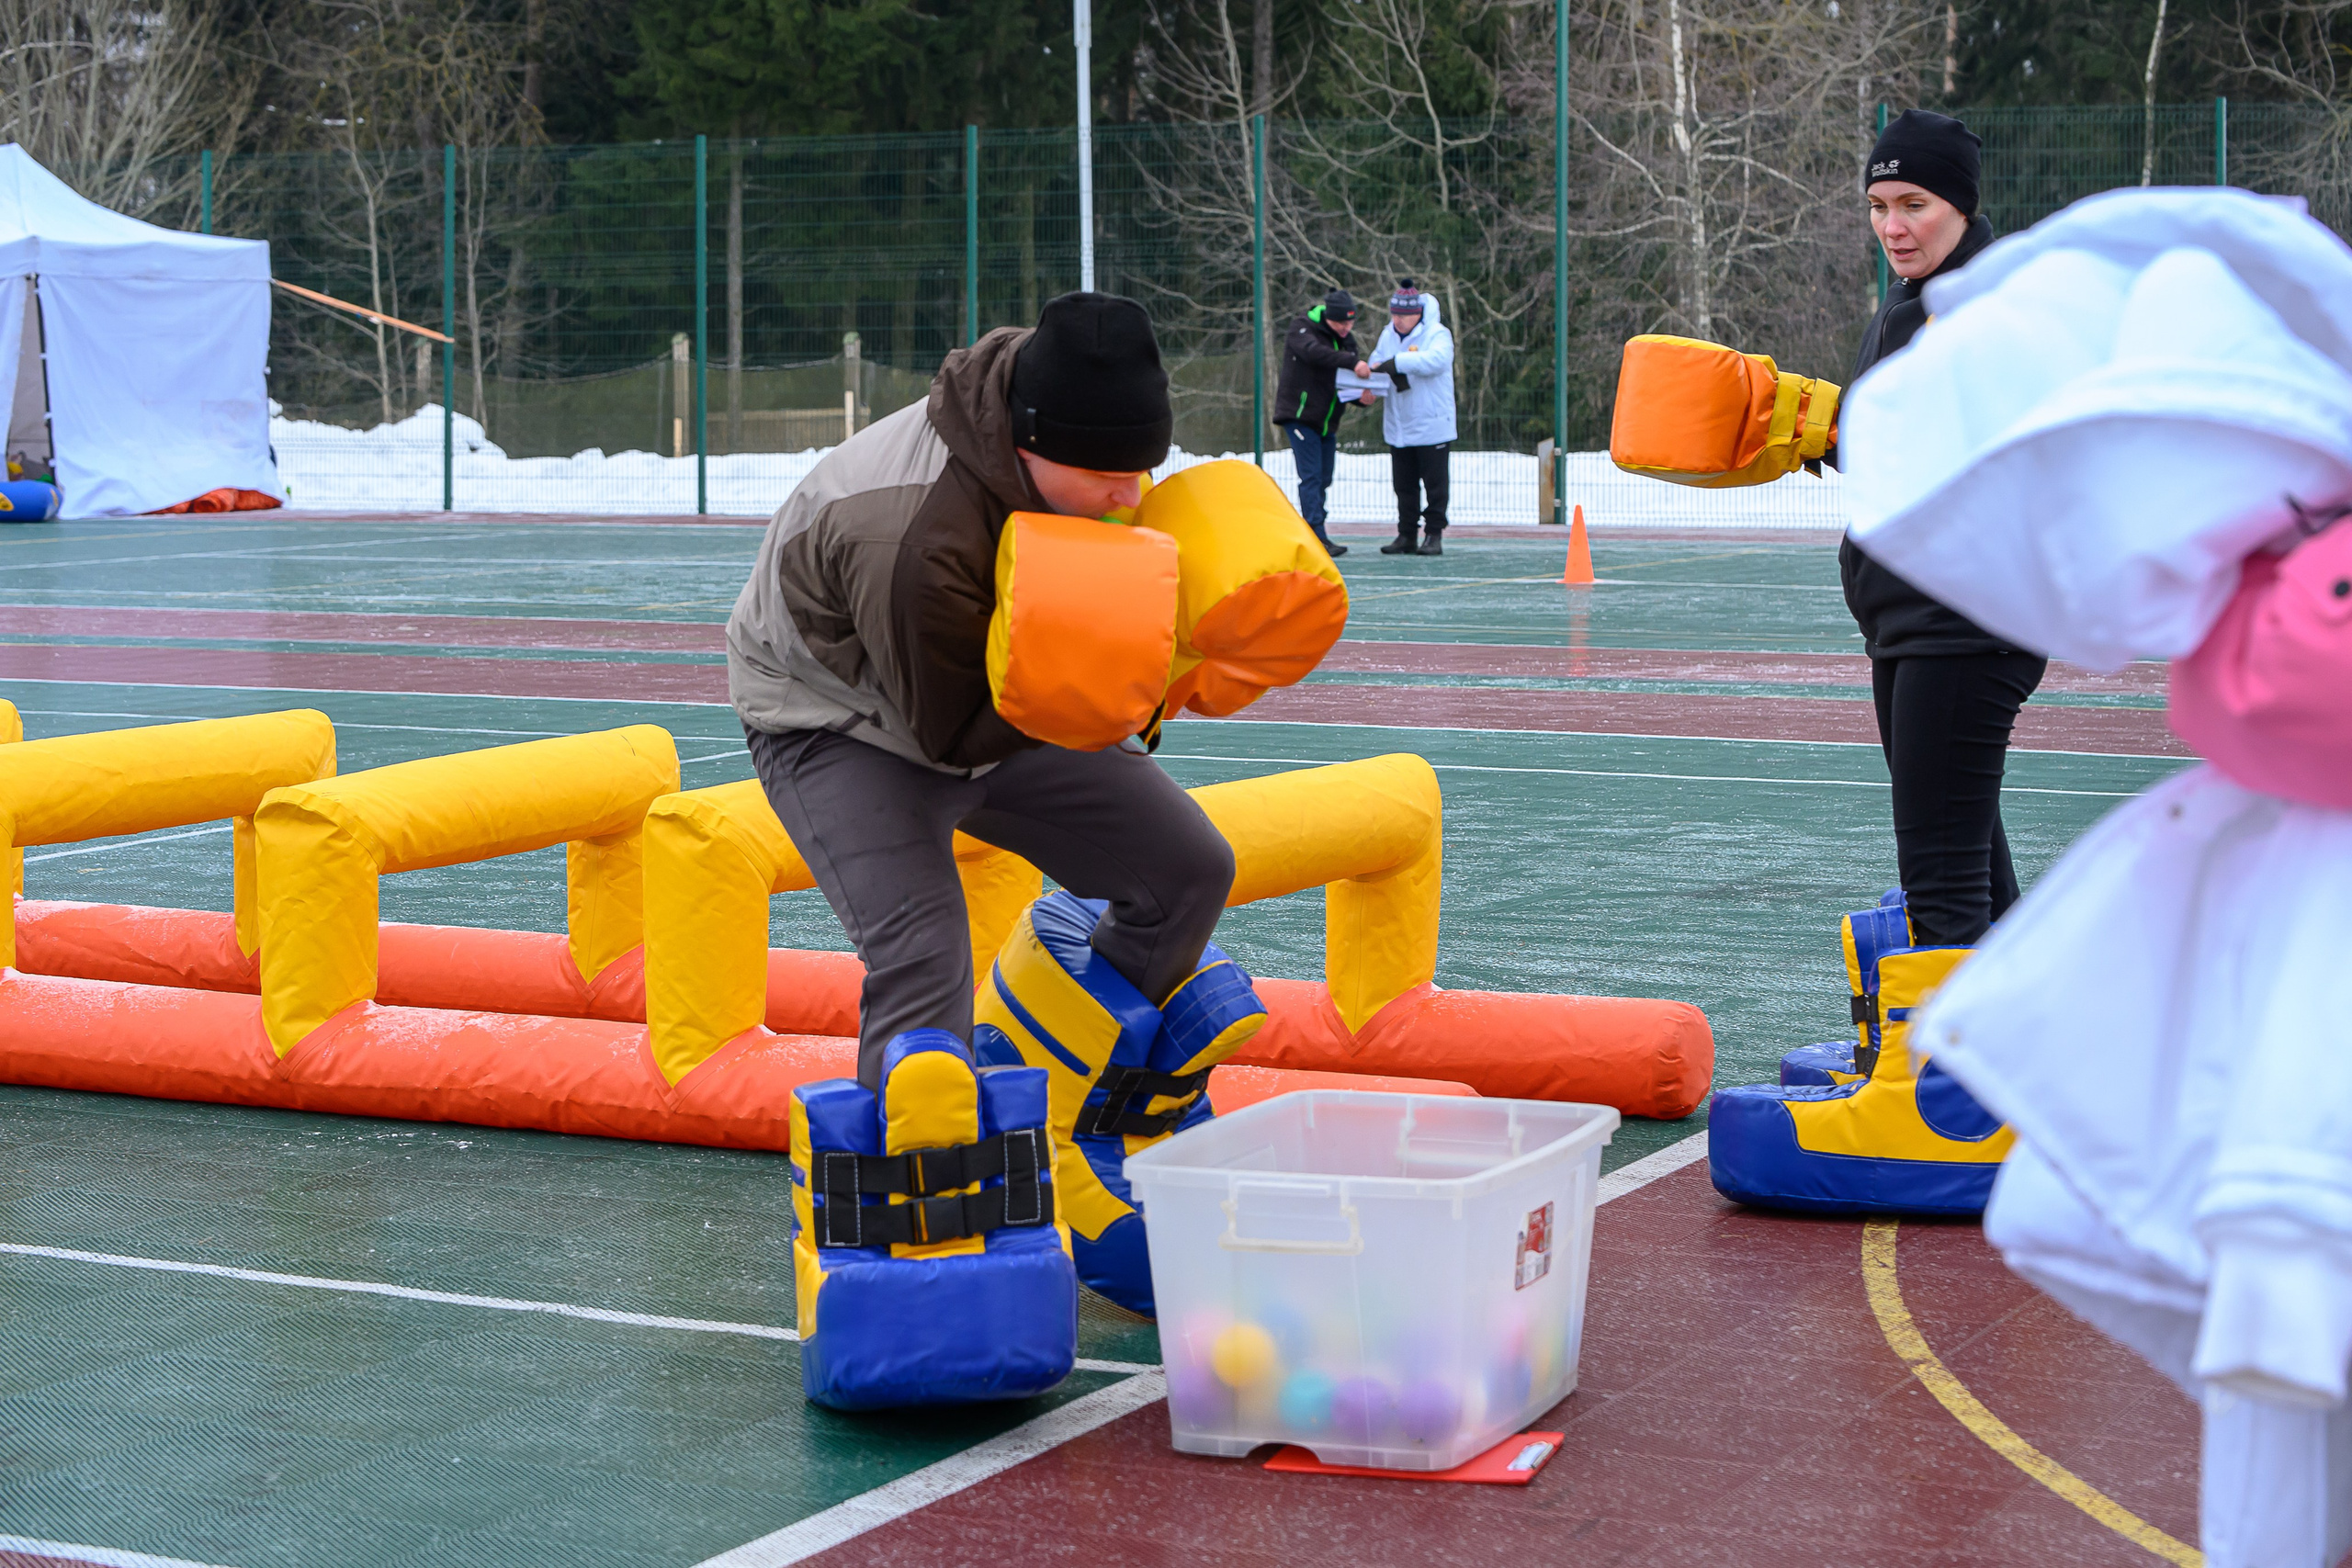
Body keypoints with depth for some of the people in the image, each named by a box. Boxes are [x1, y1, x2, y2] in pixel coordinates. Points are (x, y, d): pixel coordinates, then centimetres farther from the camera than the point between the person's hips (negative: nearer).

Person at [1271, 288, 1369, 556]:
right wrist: (1353, 362, -39)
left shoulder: (1345, 340, 12)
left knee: (1324, 478, 8)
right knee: (1311, 476, -14)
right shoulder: (1302, 328, -8)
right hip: (1300, 415, -7)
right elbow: (1314, 352, -31)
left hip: (1327, 422, 7)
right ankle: (1317, 537, -19)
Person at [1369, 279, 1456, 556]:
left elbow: (1437, 359, -29)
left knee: (1434, 483, 0)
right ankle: (1407, 536, 14)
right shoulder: (1388, 335, 10)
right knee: (1404, 484, 8)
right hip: (1398, 426, 6)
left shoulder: (1437, 334, -10)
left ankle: (1434, 535, 6)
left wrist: (1397, 362, -33)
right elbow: (1377, 362, 11)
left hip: (1432, 426, -6)